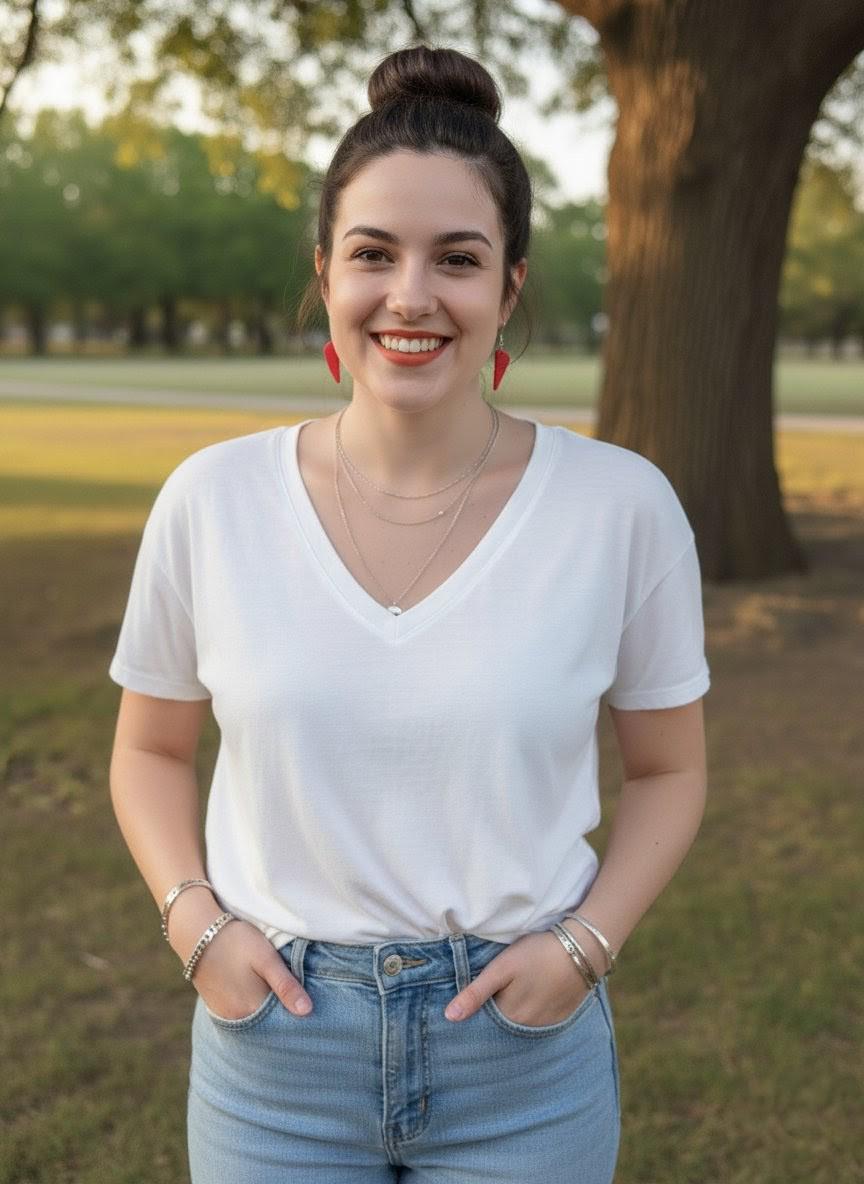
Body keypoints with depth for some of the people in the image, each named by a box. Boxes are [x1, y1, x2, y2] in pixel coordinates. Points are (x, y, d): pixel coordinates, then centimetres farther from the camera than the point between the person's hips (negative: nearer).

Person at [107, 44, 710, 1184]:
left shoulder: (624, 506, -10)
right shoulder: (211, 499, -8)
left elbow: (668, 767, 2)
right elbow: (152, 750, 6)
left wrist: (585, 943, -10)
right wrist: (196, 922, -8)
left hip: (524, 1052, 0)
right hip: (275, 1034, 1)